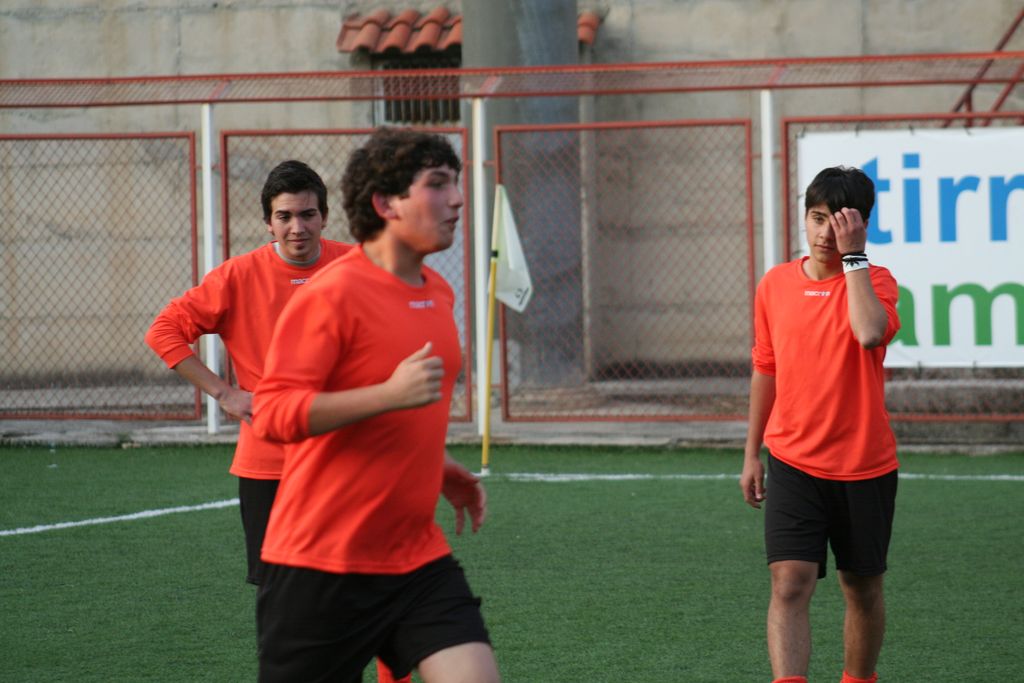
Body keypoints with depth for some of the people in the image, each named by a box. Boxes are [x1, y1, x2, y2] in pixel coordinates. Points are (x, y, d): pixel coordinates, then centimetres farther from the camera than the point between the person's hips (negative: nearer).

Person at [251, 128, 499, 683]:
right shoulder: (331, 294, -15)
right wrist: (391, 395, -29)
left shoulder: (439, 294, 12)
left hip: (417, 559, 7)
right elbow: (272, 413, -23)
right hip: (321, 568, -7)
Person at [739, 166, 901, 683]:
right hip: (793, 462, 1)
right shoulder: (775, 284, 4)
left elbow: (870, 333, -29)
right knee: (789, 584, -15)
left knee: (863, 590, 12)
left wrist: (853, 257, -21)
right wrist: (752, 454, 16)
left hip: (865, 466, -1)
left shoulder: (873, 281, -5)